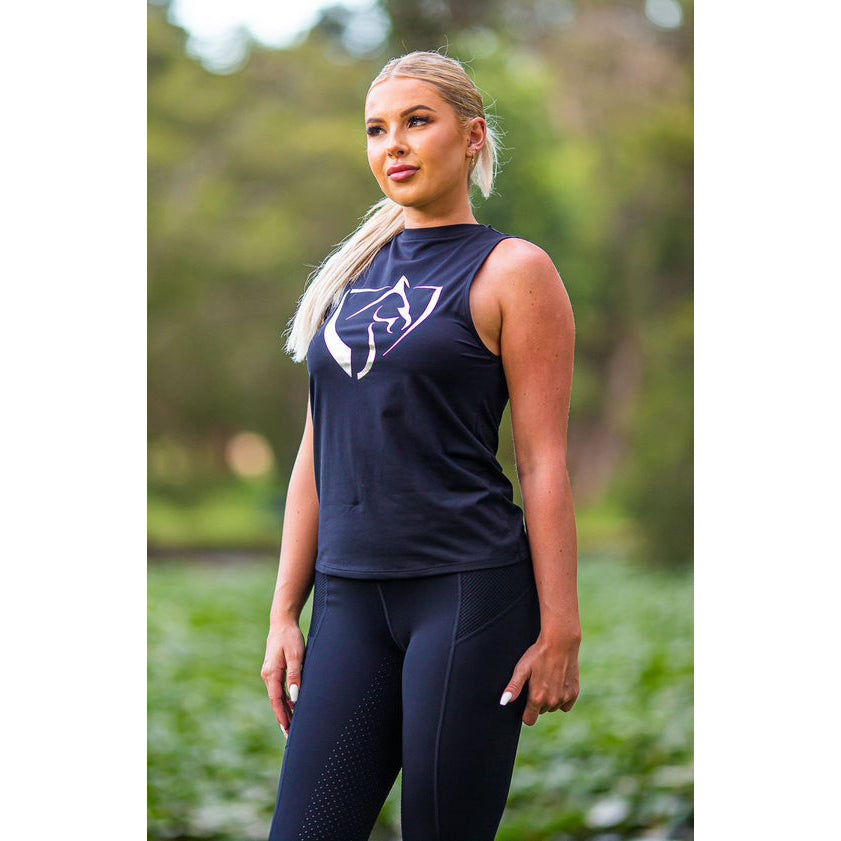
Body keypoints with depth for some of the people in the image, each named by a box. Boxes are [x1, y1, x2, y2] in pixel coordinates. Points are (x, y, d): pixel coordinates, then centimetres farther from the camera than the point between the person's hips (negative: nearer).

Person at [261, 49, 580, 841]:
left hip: (470, 591, -5)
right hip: (349, 598, 5)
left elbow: (543, 461, -6)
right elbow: (317, 453, 16)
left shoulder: (512, 271, -1)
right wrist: (284, 613, 12)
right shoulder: (352, 273, 15)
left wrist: (560, 631, -10)